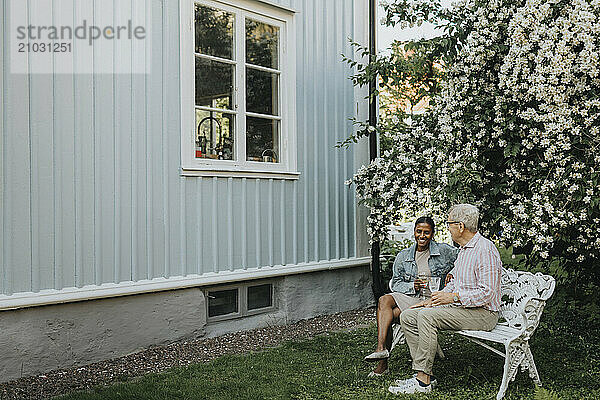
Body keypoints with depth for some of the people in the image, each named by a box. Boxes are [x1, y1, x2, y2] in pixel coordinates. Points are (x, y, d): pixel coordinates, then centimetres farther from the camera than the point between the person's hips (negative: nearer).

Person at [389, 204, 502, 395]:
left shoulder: (485, 250, -16)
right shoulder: (464, 250, 17)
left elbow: (487, 293, -22)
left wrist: (453, 297, -25)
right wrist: (433, 299, 10)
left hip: (482, 313, -10)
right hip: (460, 308, 10)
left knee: (427, 316, -29)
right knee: (407, 316, -3)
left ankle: (423, 381, -23)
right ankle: (425, 374, -6)